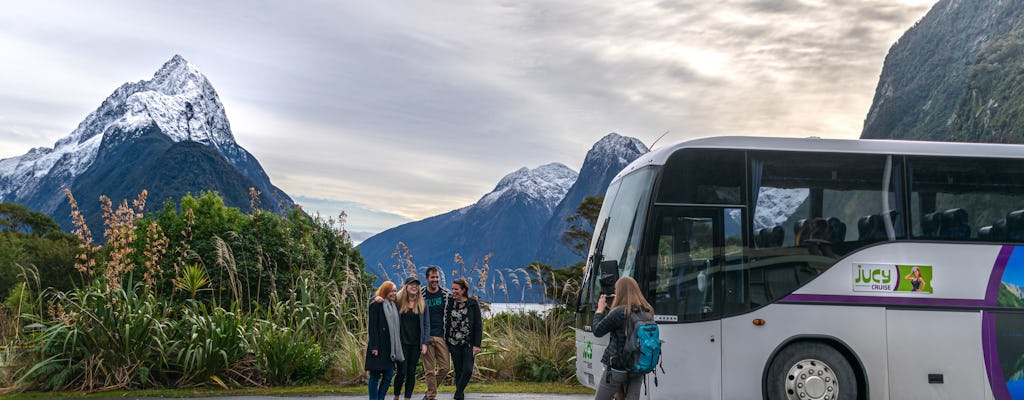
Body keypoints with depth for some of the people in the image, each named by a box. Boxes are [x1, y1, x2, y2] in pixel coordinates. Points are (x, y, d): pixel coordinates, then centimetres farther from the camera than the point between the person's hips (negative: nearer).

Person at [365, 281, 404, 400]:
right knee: (375, 375, -1)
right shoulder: (376, 305, -7)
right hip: (379, 347, -7)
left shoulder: (393, 306, 16)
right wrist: (374, 346, -18)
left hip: (390, 347, 7)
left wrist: (397, 346, 13)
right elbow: (372, 327, -12)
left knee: (389, 375, 5)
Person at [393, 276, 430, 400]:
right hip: (402, 342, -2)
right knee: (402, 371, -4)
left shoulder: (421, 304, 6)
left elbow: (426, 324, 6)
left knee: (411, 372, 5)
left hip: (416, 343, 2)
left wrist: (425, 343, -1)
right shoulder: (398, 302, 0)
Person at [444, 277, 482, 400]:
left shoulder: (473, 304, -4)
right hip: (454, 343, 2)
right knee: (458, 371, 5)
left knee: (468, 370, -11)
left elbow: (478, 325, -4)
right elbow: (447, 324, 9)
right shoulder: (450, 304, 3)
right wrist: (446, 343, 8)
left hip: (469, 344, -2)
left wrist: (477, 345, -10)